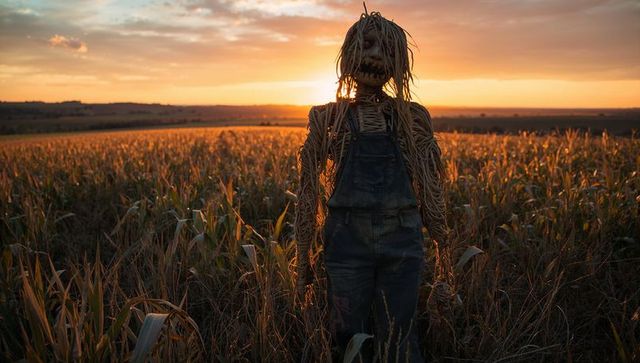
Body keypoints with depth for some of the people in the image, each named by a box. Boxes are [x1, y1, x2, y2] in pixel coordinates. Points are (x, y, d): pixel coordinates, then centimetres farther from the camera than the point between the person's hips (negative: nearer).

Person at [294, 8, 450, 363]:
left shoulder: (412, 117, 6)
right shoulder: (328, 117, 3)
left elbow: (430, 186, 10)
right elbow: (310, 188, 5)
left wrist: (442, 246, 11)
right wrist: (303, 258, 5)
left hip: (402, 241, 1)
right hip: (347, 240, 0)